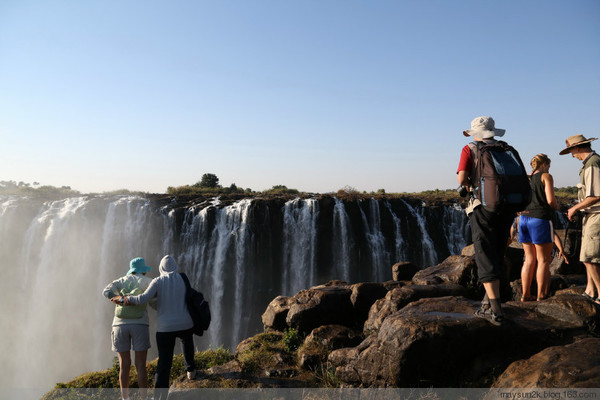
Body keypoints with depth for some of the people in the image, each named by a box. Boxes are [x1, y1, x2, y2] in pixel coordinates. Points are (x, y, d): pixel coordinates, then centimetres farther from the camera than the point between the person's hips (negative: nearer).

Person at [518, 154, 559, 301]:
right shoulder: (546, 176, -1)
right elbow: (551, 200, -11)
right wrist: (556, 206, 9)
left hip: (524, 218, 6)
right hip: (540, 219, -6)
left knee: (530, 260, 11)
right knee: (543, 260, 2)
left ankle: (526, 294, 12)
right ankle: (541, 296, 5)